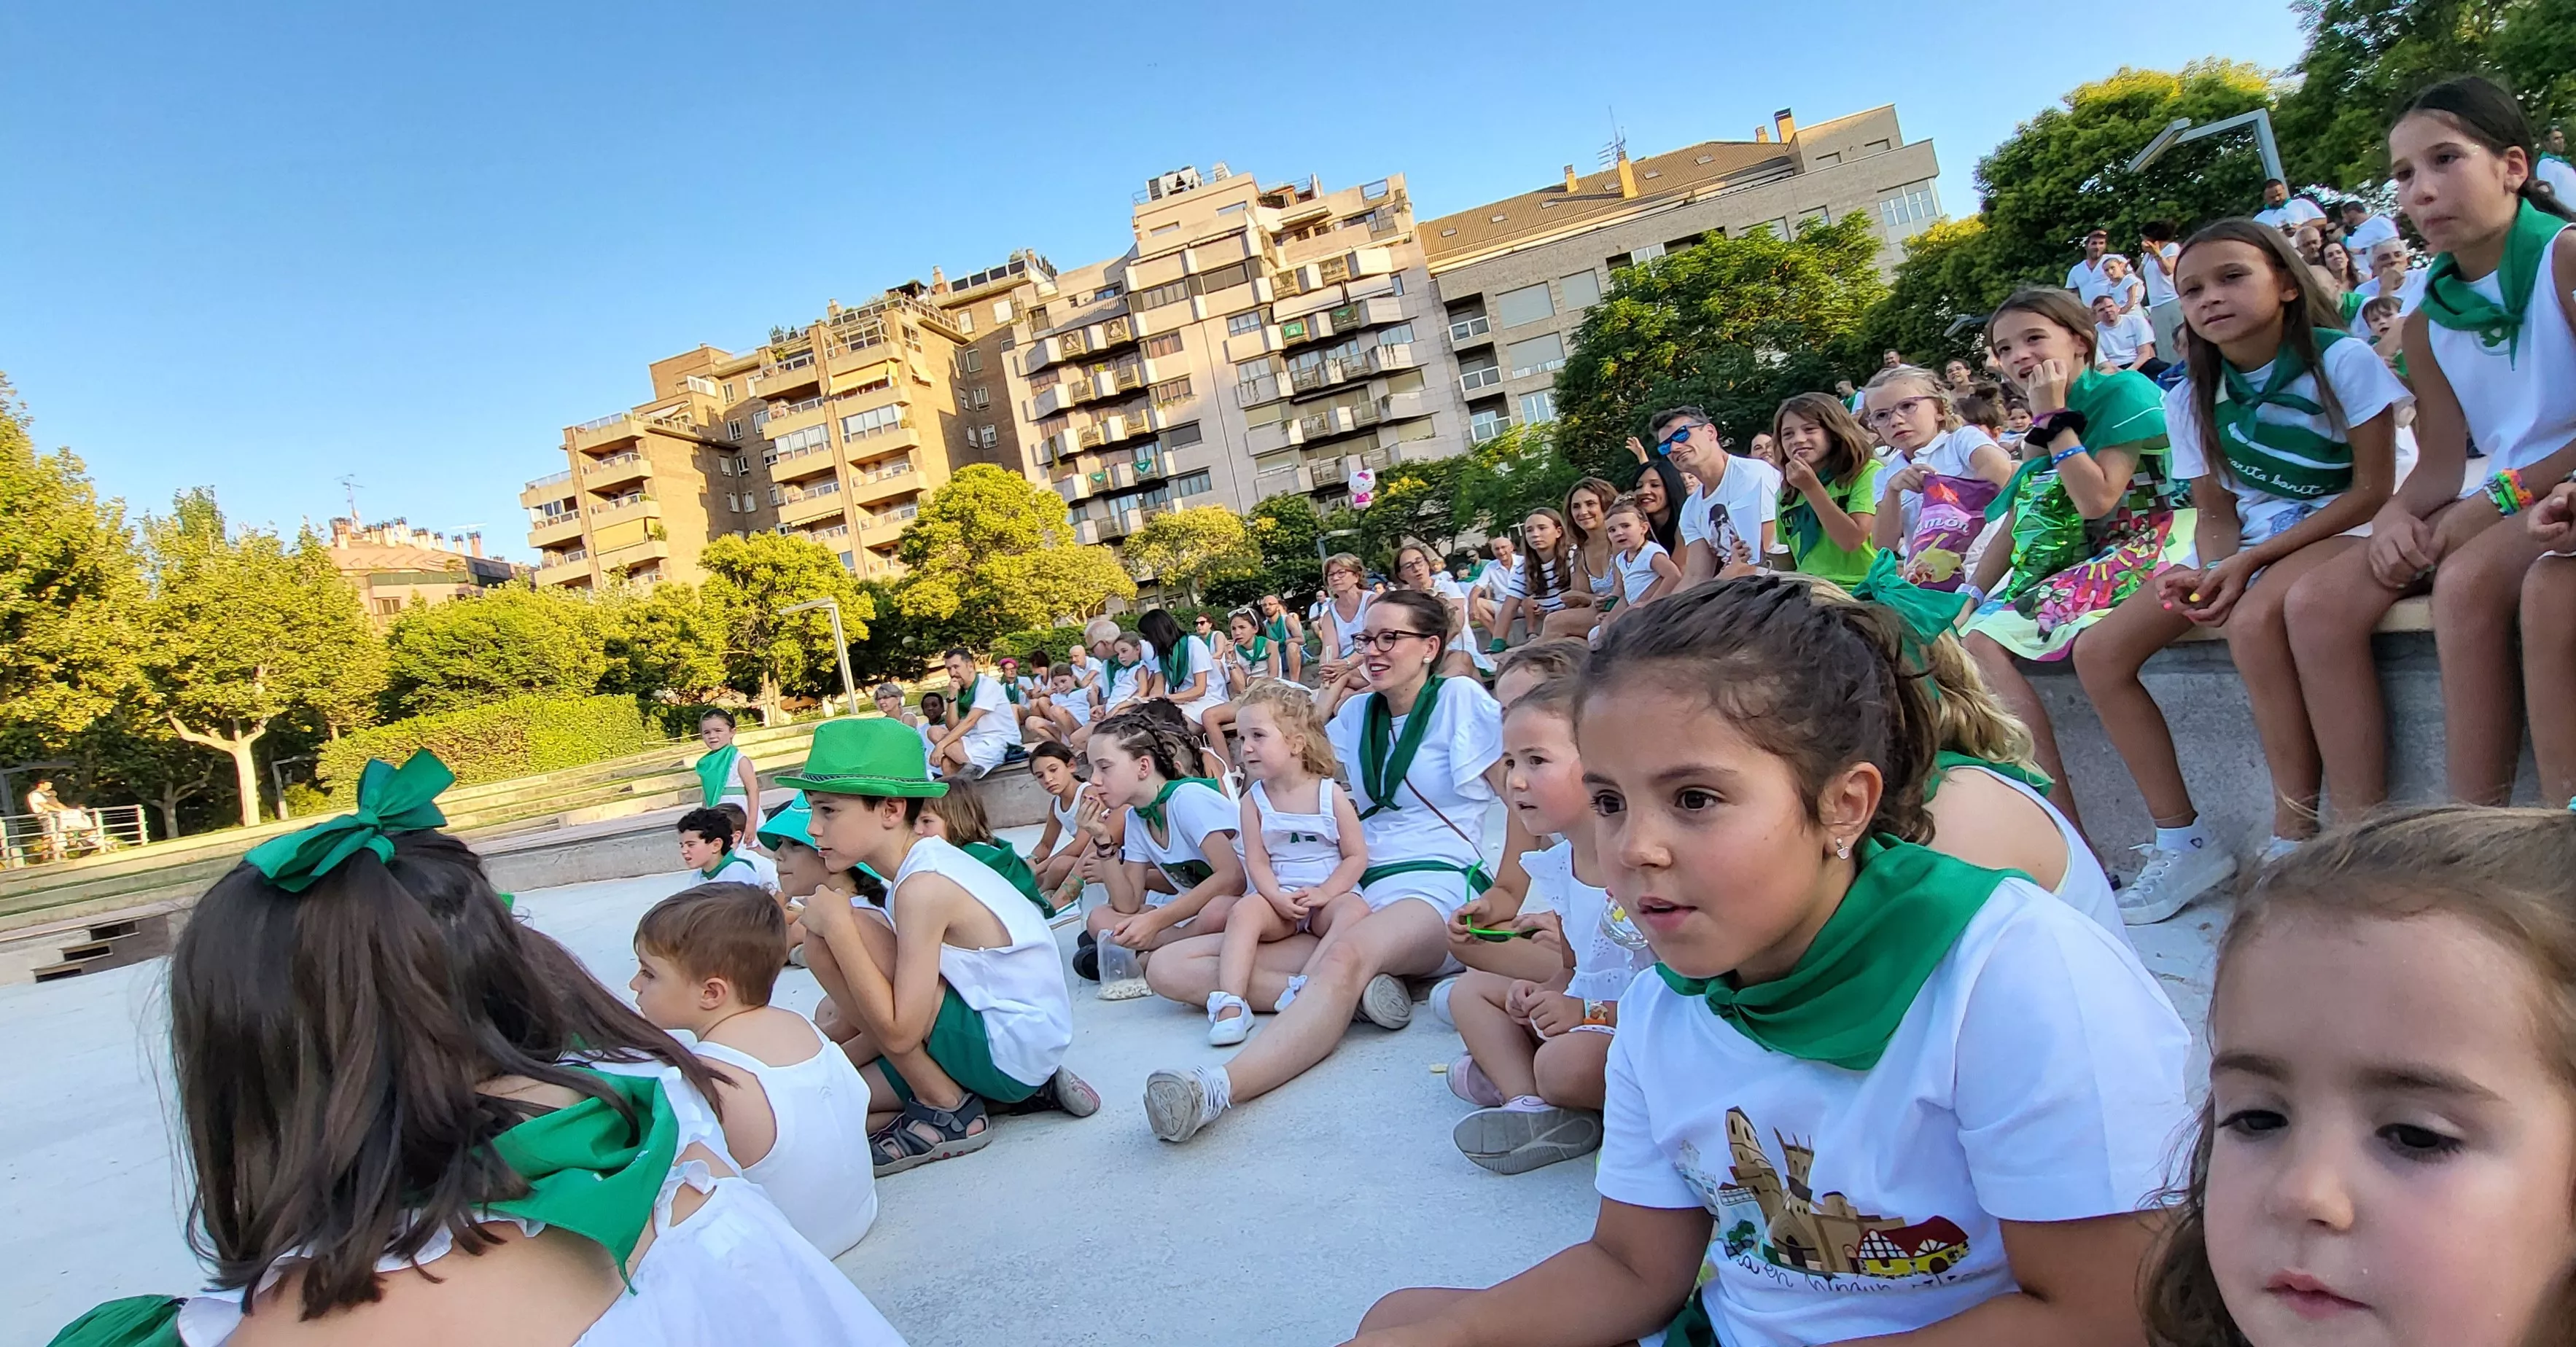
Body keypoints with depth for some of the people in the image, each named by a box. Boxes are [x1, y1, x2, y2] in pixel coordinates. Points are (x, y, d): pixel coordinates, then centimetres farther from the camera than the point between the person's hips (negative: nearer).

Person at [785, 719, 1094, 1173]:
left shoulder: (923, 886, -21)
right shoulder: (931, 863, 8)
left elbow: (898, 1032, -24)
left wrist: (836, 925, -22)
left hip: (1007, 1049, -10)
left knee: (822, 940, -17)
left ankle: (945, 1107, -6)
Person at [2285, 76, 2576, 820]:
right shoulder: (2427, 321, 10)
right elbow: (2440, 465, 5)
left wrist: (2499, 497, -20)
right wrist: (2395, 517, -14)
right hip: (2496, 504, 7)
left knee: (2468, 582, -35)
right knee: (2318, 601, -12)